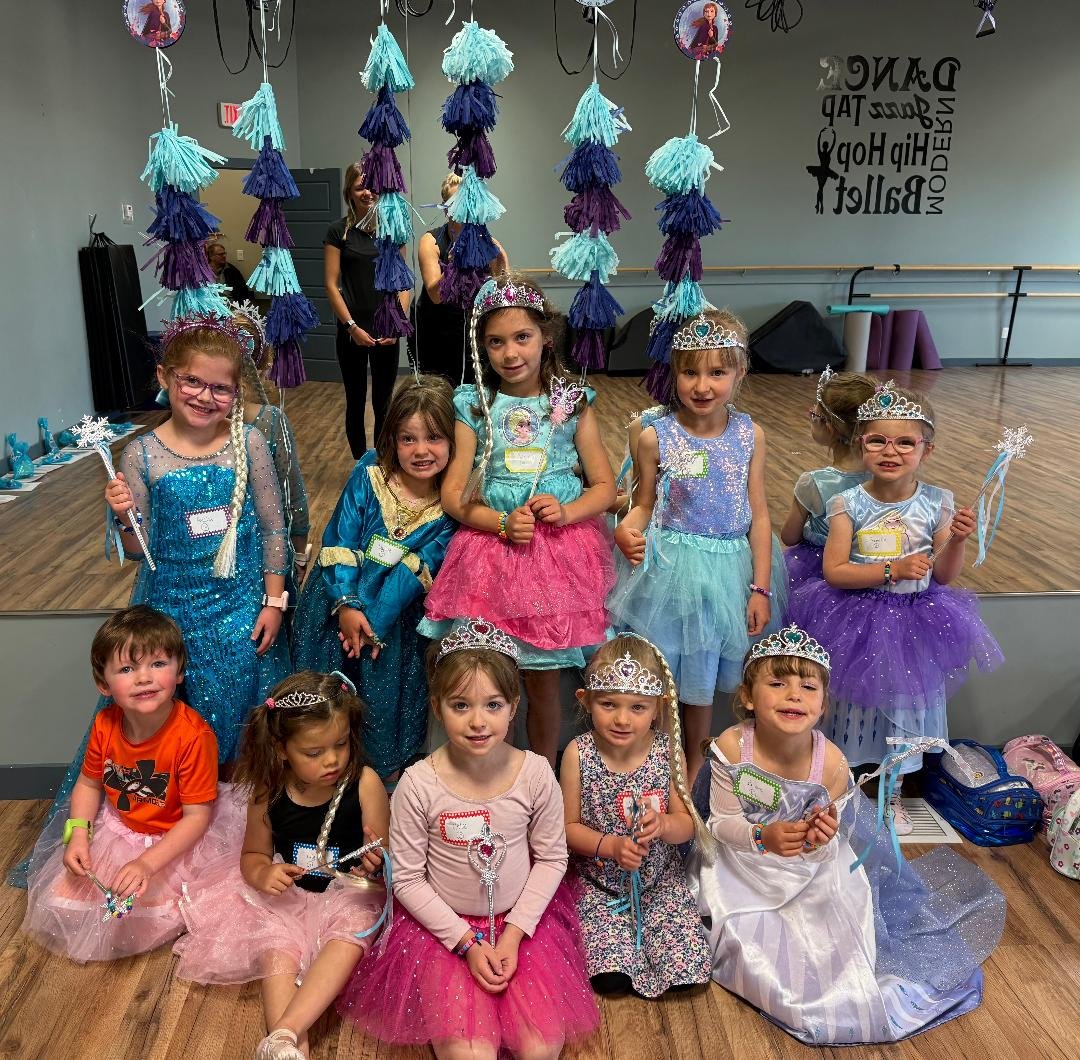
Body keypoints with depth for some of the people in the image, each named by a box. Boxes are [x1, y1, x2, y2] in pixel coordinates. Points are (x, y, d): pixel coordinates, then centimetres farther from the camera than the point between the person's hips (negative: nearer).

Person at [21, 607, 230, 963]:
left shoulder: (193, 735, -31)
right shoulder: (106, 725, -13)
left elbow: (197, 815, -24)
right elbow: (89, 783, 4)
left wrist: (148, 863, -31)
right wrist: (78, 835, -12)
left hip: (176, 839, -5)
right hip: (115, 827, 5)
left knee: (149, 914, -19)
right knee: (61, 897, 2)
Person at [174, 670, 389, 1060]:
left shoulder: (364, 783, -18)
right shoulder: (269, 792, -11)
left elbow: (385, 856, -10)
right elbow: (253, 855, 5)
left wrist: (376, 862, -34)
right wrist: (263, 874, -18)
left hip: (349, 893, -3)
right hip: (288, 895, 3)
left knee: (350, 937, -30)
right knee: (277, 950, -23)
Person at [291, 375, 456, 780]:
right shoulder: (369, 474, -10)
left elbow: (416, 572, -16)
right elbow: (340, 542, -12)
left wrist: (372, 622, -21)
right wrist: (346, 605, -20)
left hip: (394, 617, -1)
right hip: (337, 603, 1)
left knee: (385, 696, 9)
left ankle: (387, 772, 35)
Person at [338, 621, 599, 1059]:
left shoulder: (535, 773, -15)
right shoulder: (417, 784, -20)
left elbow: (552, 857, -3)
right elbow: (407, 878, -10)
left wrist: (515, 932, -10)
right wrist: (467, 942, -11)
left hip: (521, 919, 2)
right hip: (445, 924, -2)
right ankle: (450, 1020, 18)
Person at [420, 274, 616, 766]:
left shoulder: (571, 405, 2)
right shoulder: (474, 406, 1)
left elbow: (604, 485, 4)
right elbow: (453, 493, -1)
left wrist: (566, 512, -15)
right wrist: (502, 523, -16)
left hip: (561, 550, 0)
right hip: (490, 549, 0)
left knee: (542, 680, 9)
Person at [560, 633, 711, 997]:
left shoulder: (667, 751, -12)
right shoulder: (579, 754, -16)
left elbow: (687, 824, -4)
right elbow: (568, 826, -8)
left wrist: (663, 824, -27)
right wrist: (611, 846, -24)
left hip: (661, 880, 2)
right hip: (600, 883, -1)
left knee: (686, 969, -8)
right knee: (612, 980, -14)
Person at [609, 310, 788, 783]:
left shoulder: (750, 435, -4)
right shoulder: (656, 437, -9)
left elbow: (758, 516, -1)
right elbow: (643, 505, 0)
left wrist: (761, 587, -3)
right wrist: (627, 531, -23)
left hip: (728, 570, 2)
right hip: (669, 569, -1)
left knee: (700, 683, 15)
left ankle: (692, 774, 36)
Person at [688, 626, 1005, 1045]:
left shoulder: (832, 765, -24)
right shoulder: (731, 748, -25)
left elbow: (822, 850, -10)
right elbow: (720, 822, -13)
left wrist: (819, 842, -34)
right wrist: (762, 837, -31)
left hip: (811, 872, 1)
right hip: (745, 866, 0)